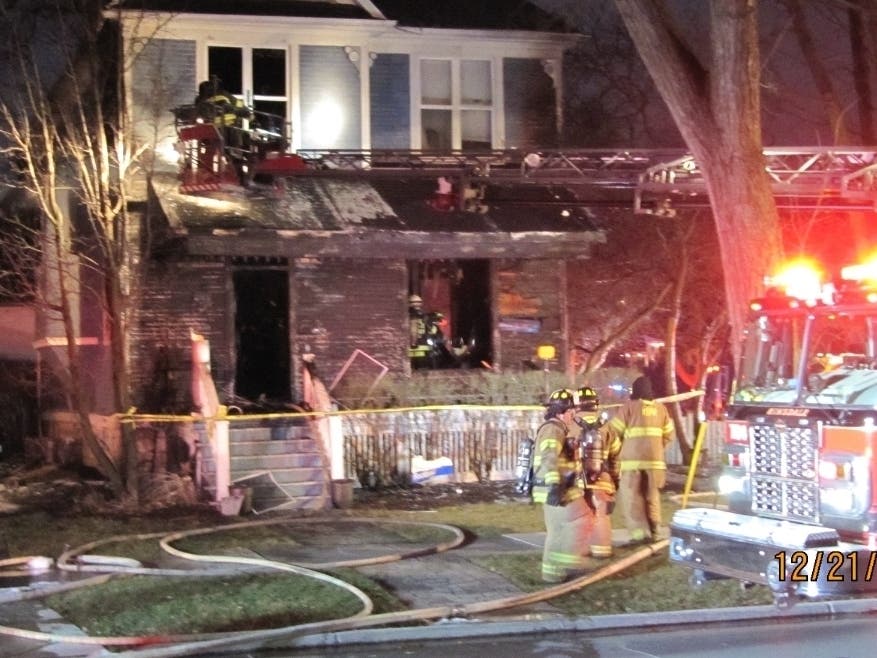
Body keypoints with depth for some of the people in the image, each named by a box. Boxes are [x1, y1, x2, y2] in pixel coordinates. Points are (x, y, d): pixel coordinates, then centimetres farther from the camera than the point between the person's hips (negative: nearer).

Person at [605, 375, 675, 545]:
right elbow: (669, 434, 15)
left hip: (633, 459, -4)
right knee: (652, 495, 16)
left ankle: (640, 532, -11)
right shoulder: (661, 408, 10)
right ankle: (655, 530, 17)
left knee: (632, 496, -2)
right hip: (654, 459, 5)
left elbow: (613, 431, -4)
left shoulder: (629, 407, -3)